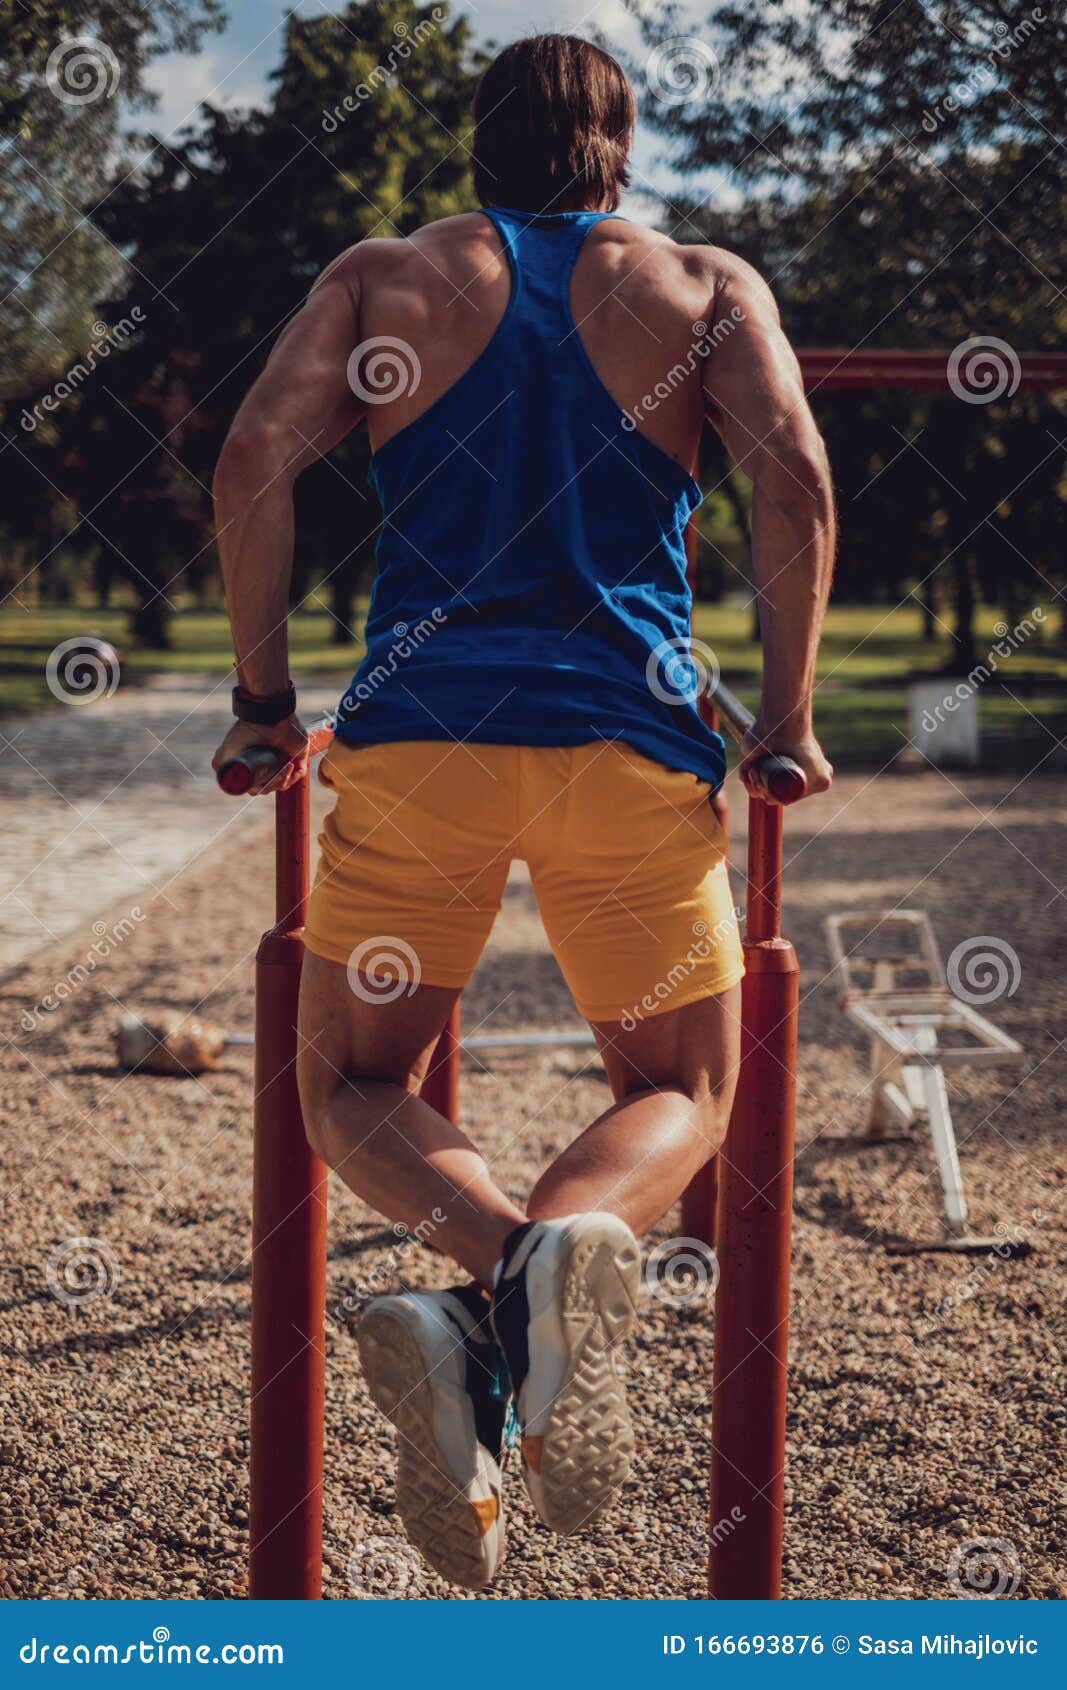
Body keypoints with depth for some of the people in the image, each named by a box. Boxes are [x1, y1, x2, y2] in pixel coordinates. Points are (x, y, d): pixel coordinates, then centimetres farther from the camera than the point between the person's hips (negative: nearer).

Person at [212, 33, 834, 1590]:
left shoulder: (385, 277, 15)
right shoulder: (705, 285, 14)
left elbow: (255, 456, 1)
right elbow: (795, 476, -3)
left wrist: (265, 697, 8)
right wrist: (788, 719, 4)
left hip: (418, 730, 1)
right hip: (632, 740, 0)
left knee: (353, 1088, 15)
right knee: (681, 1093, 16)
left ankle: (488, 1259, -21)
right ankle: (565, 1243, -22)